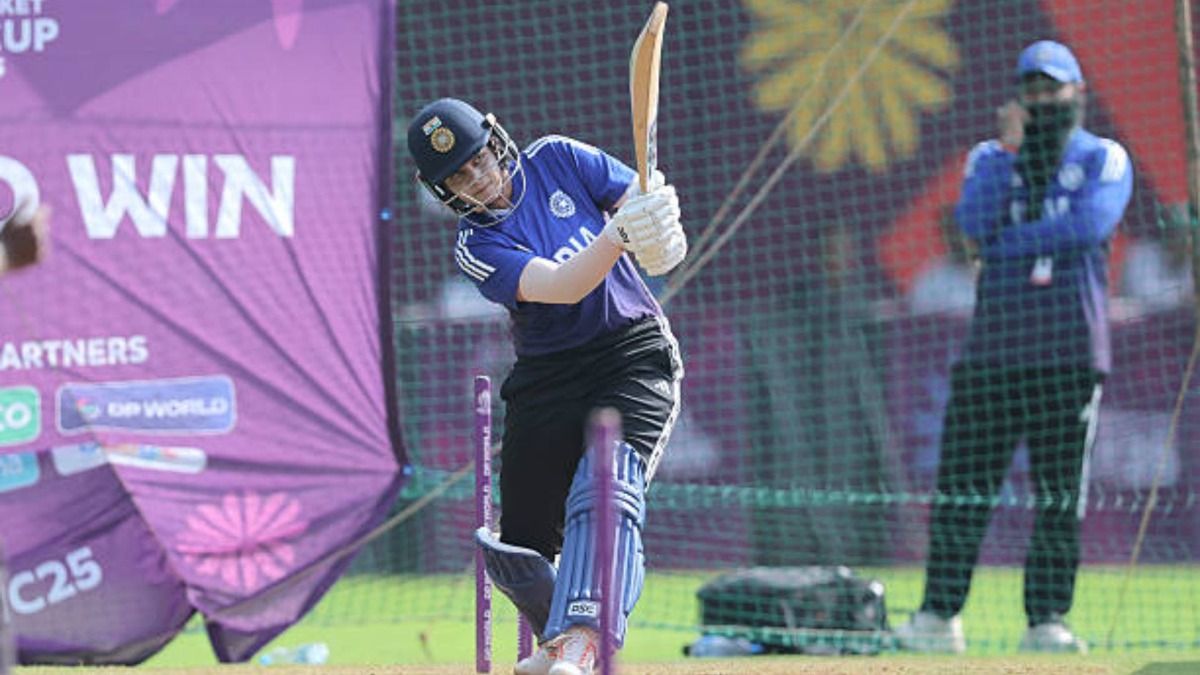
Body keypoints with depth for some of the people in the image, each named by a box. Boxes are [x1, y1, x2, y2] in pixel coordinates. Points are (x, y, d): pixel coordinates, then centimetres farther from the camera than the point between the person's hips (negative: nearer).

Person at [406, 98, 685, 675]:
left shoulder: (557, 159, -1)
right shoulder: (477, 247, -9)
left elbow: (645, 198, 1)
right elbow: (560, 287, -25)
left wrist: (661, 234, -23)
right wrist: (619, 235, -41)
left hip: (634, 352, -1)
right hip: (547, 380, 1)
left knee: (605, 492, -26)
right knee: (518, 541, 2)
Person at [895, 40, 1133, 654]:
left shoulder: (1104, 159, 8)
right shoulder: (989, 158, 16)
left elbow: (1092, 223, -11)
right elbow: (974, 223, -3)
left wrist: (1009, 239, -6)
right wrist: (1009, 150, -7)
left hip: (1070, 352, -2)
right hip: (992, 345, 2)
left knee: (1060, 494, -2)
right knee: (962, 486, -3)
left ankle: (1047, 621, 1)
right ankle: (939, 616, -2)